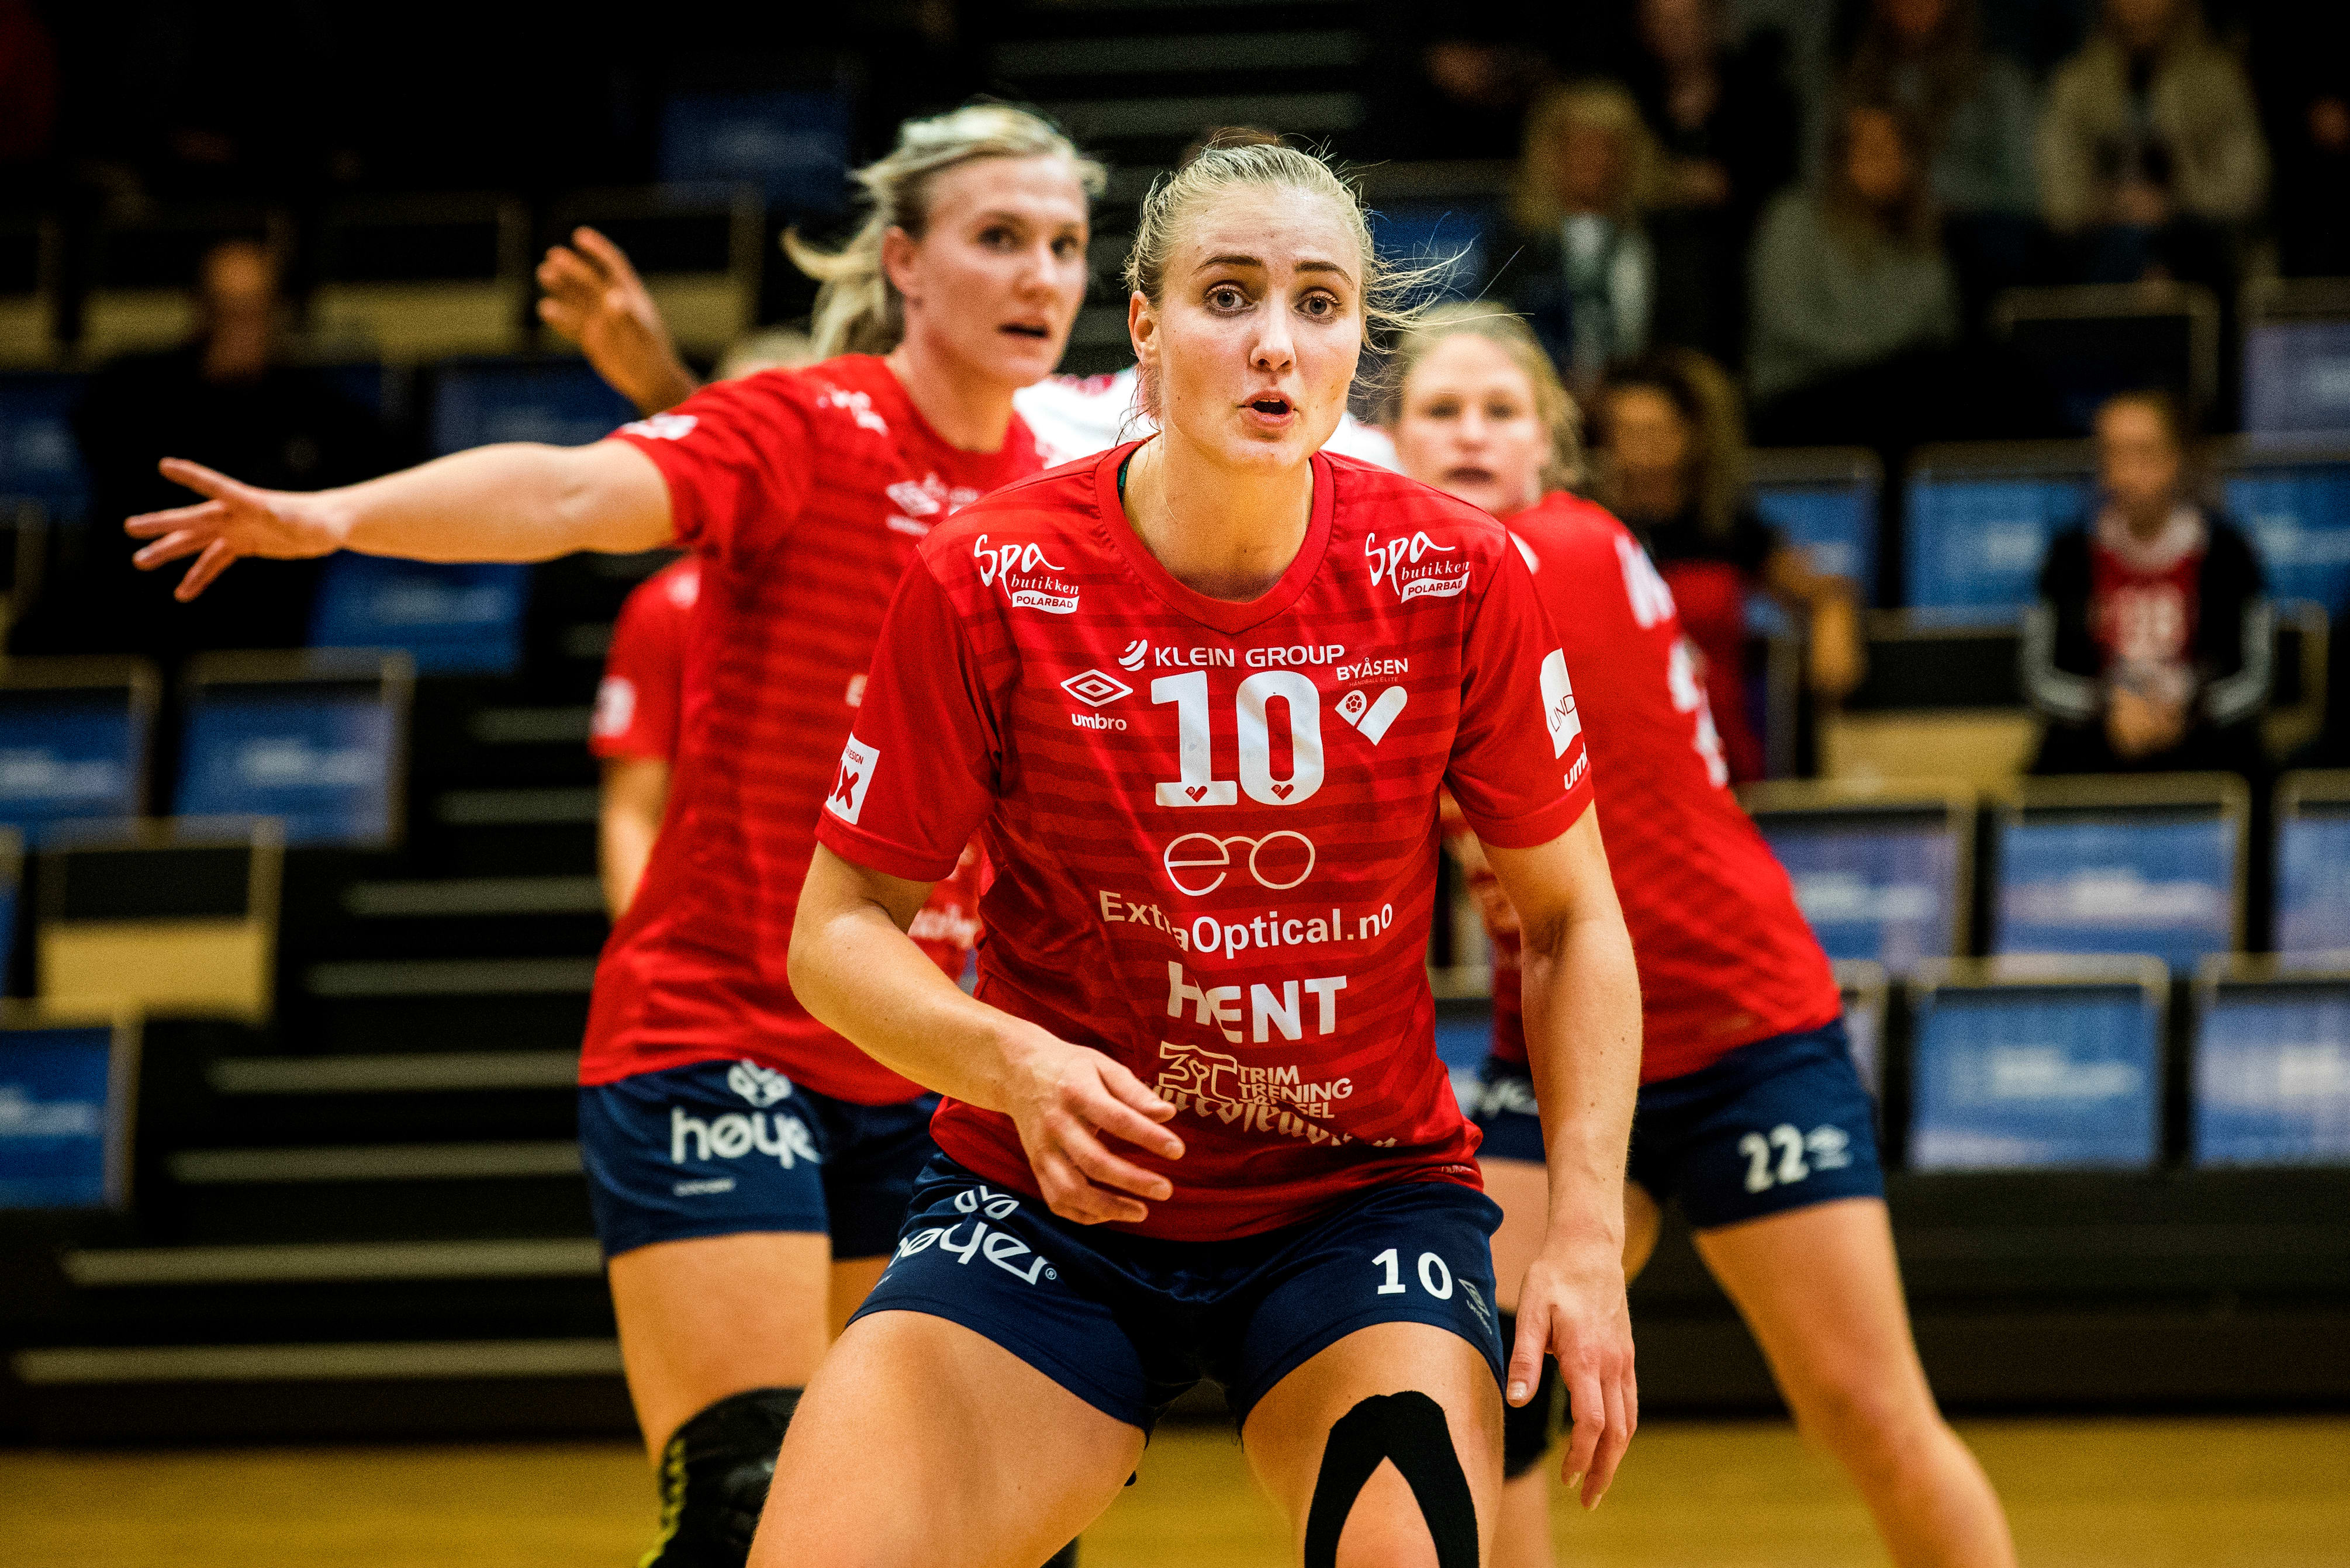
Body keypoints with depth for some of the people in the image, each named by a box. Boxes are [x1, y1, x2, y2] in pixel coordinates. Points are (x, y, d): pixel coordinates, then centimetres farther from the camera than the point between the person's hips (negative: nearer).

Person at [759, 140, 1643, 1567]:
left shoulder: (1458, 580, -9)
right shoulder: (988, 584, -12)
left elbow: (1572, 925, 3)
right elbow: (841, 928, -3)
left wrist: (1587, 1236, -7)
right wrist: (1011, 1062, -23)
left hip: (1365, 1191, 0)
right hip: (1050, 1203, 0)